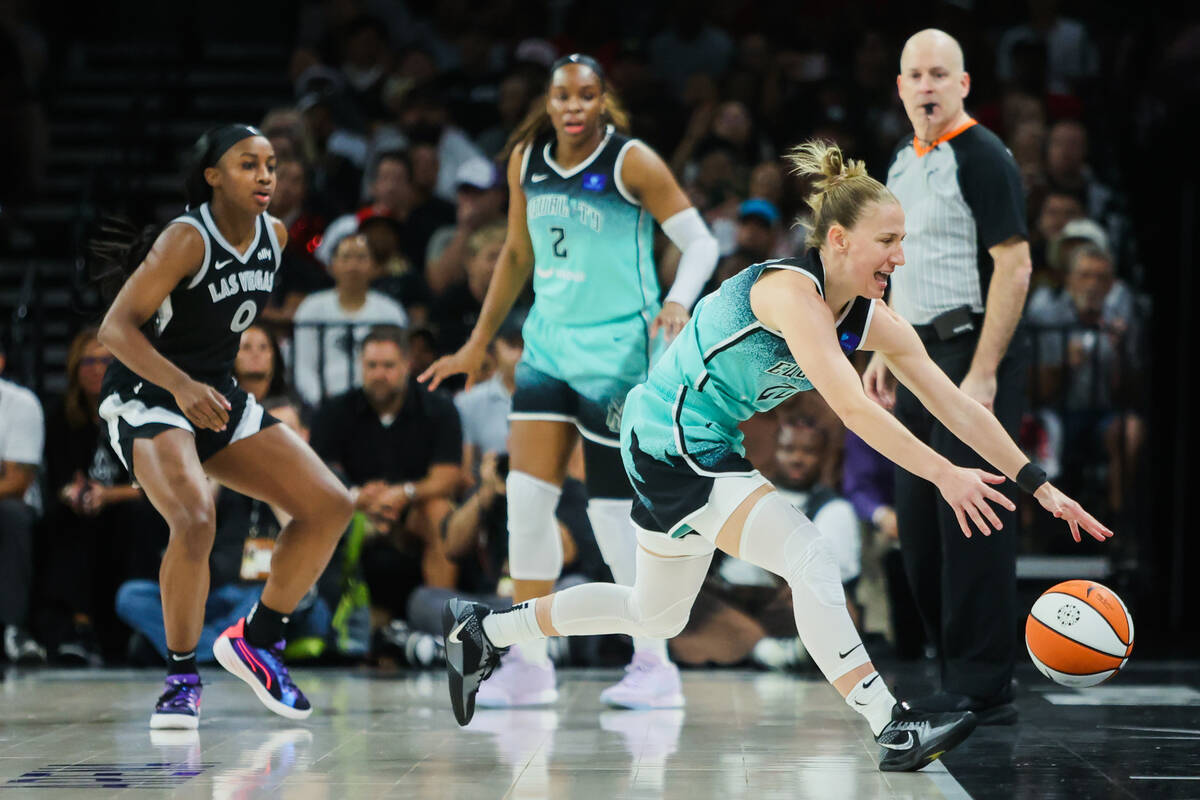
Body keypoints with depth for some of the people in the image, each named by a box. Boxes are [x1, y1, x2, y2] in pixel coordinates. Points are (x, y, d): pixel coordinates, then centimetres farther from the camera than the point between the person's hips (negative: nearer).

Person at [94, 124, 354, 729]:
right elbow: (115, 328, -25)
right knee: (195, 522, -32)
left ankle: (256, 639, 13)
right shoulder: (187, 240, -19)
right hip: (143, 398, -8)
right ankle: (181, 678, -13)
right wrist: (181, 386, -37)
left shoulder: (273, 236, 3)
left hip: (216, 396, 8)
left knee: (330, 505, -3)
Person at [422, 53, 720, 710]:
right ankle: (528, 663, 7)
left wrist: (678, 303, -28)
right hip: (548, 343, 6)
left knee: (613, 507, -6)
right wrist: (478, 343, 21)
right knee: (526, 493, -3)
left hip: (616, 352, -6)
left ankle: (655, 666, 6)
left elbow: (701, 242, -9)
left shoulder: (632, 163, -9)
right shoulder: (526, 160, 8)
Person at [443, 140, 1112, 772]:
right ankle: (894, 730, -24)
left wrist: (1041, 488, -4)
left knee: (658, 616, 22)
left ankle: (485, 630, 34)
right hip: (670, 443, -10)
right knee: (812, 559, -23)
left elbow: (958, 407, -1)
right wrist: (943, 474, -38)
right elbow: (852, 408, -35)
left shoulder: (876, 323, -1)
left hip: (709, 450, 10)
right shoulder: (789, 290, -26)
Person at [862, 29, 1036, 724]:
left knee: (970, 523, -9)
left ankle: (983, 692, -5)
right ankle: (962, 673, 17)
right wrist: (886, 351, 18)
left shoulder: (983, 158, -10)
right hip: (922, 357, 9)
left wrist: (982, 373, -20)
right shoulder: (904, 164, 17)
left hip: (974, 353, -9)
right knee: (919, 524, 9)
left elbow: (1014, 266, -16)